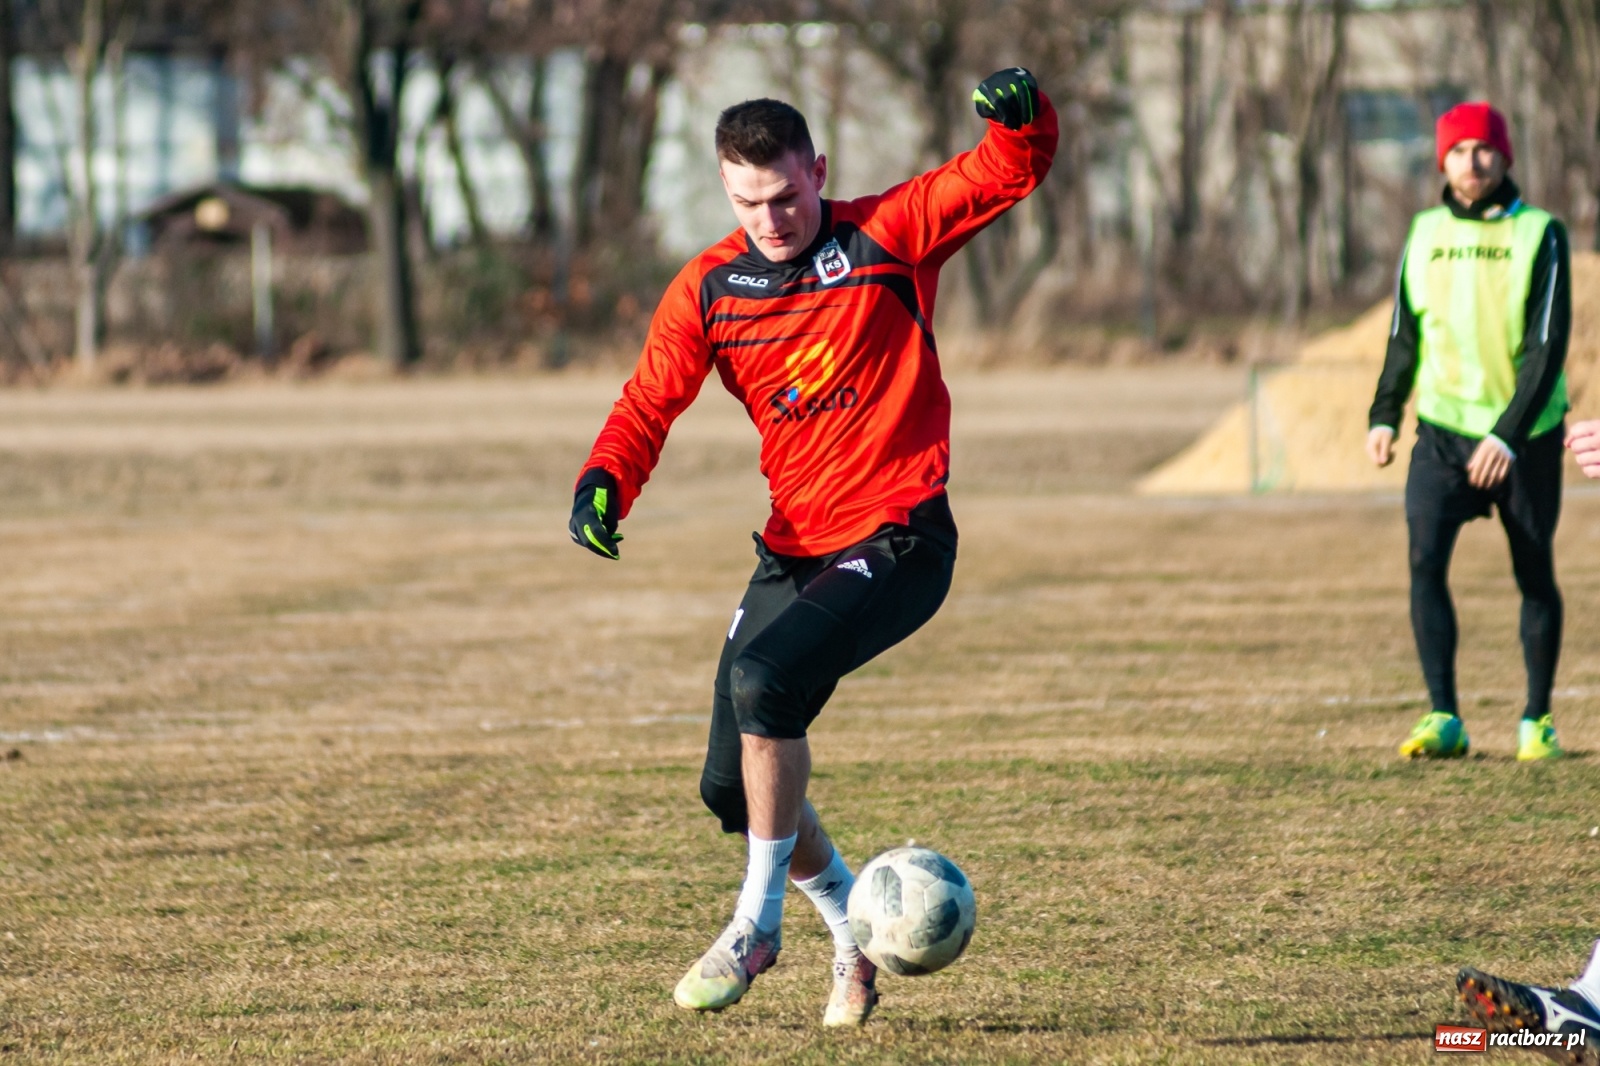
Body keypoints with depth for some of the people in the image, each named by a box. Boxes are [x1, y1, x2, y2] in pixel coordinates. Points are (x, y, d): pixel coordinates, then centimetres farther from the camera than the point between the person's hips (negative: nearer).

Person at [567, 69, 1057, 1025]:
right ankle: (854, 927, 30)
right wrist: (606, 482, -14)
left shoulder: (887, 236, -5)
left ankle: (758, 921, -15)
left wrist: (1023, 114, -30)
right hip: (796, 550, 6)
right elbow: (648, 405, 6)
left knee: (765, 680, -29)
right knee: (733, 788, 4)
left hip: (897, 543, -6)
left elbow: (1015, 170, -7)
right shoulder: (707, 292, 4)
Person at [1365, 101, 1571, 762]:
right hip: (1443, 431, 2)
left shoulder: (1539, 236, -8)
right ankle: (1443, 719, -14)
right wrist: (1384, 416, 0)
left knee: (1534, 577, 6)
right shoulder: (1426, 234, 5)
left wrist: (1508, 434, -23)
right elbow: (1406, 336, 13)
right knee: (1425, 559, -15)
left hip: (1526, 438, -2)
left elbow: (1548, 347, -14)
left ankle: (1537, 720, 20)